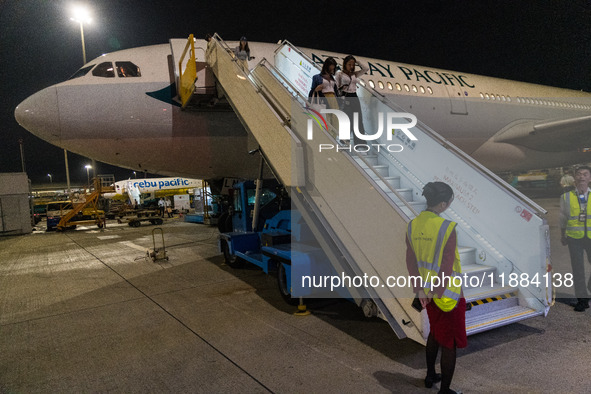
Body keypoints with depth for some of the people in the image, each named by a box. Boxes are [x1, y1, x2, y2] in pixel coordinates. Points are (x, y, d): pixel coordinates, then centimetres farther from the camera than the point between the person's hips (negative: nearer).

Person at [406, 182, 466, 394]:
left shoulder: (413, 225, -4)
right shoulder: (447, 227, -24)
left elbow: (411, 261, -1)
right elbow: (447, 266, -22)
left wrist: (420, 289, 2)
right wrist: (437, 292, -10)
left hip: (427, 291, 7)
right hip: (447, 294, -7)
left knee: (435, 332, 27)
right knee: (450, 343, 10)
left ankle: (430, 376, 43)